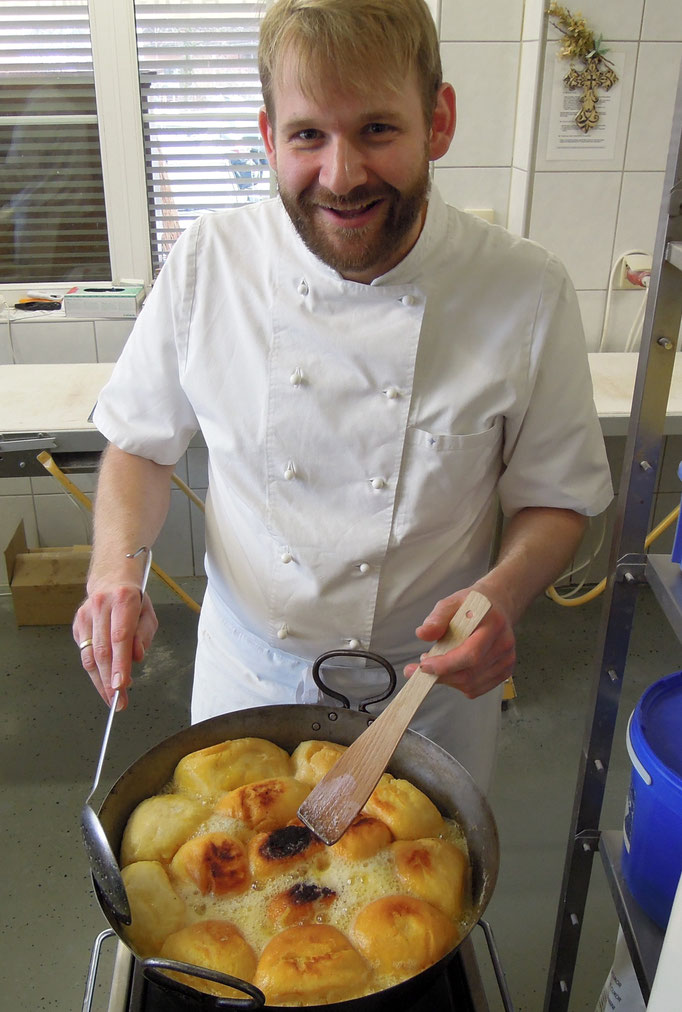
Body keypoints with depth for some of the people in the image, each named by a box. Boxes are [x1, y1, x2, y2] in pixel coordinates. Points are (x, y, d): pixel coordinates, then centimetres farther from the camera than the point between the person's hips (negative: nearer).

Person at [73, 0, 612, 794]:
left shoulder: (528, 294, -17)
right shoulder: (207, 265, -14)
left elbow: (556, 499, -5)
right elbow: (140, 444, 0)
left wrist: (503, 594, -25)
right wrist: (115, 568, -18)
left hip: (430, 684, 0)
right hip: (246, 673, 1)